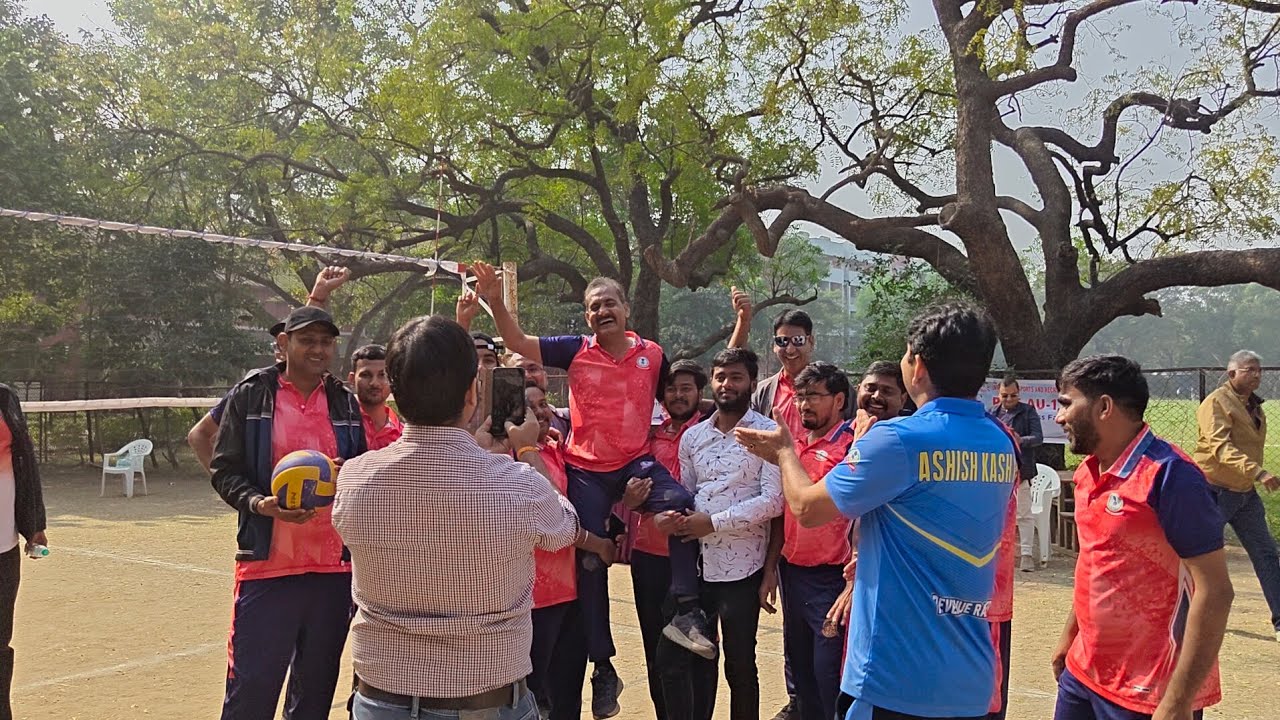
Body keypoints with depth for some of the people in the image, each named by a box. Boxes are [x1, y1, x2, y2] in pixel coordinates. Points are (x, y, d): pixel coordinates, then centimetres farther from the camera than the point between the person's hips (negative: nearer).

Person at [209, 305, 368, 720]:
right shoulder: (251, 395, -1)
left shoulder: (346, 403, 9)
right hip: (267, 565, -3)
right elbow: (225, 469, -1)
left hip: (335, 568, 4)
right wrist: (258, 503, -19)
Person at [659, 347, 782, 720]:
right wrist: (670, 515, -6)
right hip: (695, 563, 5)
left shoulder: (769, 433, -6)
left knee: (740, 665, 7)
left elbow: (773, 500, -14)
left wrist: (714, 522, -16)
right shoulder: (692, 436, 11)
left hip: (741, 566, -5)